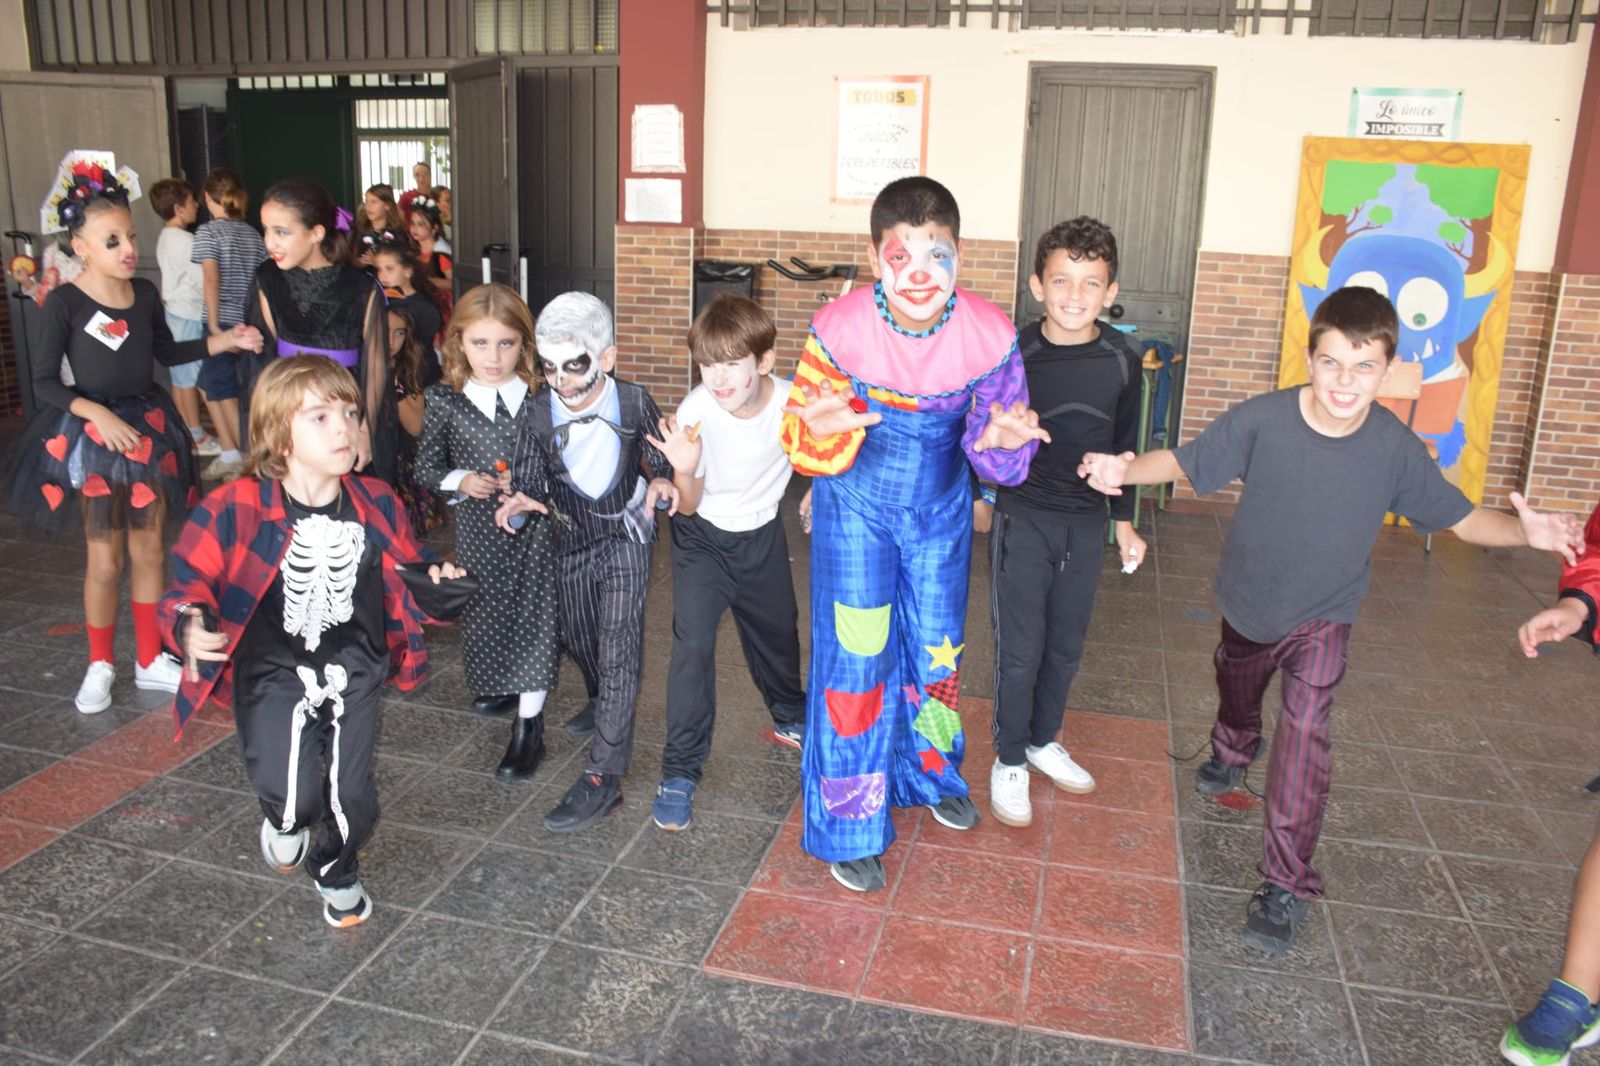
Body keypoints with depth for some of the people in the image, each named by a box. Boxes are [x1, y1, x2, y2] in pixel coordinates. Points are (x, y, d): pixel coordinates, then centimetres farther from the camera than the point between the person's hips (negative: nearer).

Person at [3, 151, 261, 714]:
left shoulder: (145, 293, 0)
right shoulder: (65, 301, -13)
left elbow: (167, 353, 15)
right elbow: (45, 382, -11)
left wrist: (224, 340, 4)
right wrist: (98, 414, -25)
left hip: (149, 425, 4)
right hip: (92, 435, -4)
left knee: (149, 549, 11)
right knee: (105, 558, 3)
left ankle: (150, 659, 23)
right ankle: (100, 664, 22)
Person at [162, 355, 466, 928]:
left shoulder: (376, 504, -4)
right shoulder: (236, 509, -16)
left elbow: (405, 566, 13)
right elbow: (190, 581, -7)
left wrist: (434, 575, -8)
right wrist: (190, 626, -28)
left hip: (354, 670, 3)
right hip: (273, 672, -3)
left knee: (353, 799, 5)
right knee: (292, 797, -18)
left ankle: (336, 870, 42)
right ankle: (285, 820, 25)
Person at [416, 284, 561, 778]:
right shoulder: (444, 400, -4)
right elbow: (427, 465, 5)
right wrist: (460, 481, -13)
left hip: (534, 526, -1)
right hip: (478, 526, 2)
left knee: (533, 614, -1)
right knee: (486, 610, 12)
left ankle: (528, 725, 8)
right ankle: (503, 686, 40)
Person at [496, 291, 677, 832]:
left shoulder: (633, 402, -16)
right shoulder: (536, 413, -13)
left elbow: (660, 458, -2)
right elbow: (529, 482, -7)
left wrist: (662, 480, -25)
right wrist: (520, 501, -30)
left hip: (626, 535, -4)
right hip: (572, 539, 4)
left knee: (618, 648, -10)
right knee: (576, 637, 22)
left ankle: (603, 777, -8)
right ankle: (603, 703, 55)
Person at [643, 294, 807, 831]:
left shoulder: (792, 403, -23)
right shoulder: (695, 413, -28)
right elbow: (688, 508, -20)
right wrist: (685, 472, -40)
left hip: (762, 534, 3)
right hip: (703, 539, -3)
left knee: (778, 631, 20)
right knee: (692, 645, -15)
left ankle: (791, 719, 49)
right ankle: (681, 769, -1)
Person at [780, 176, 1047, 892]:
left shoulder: (990, 335, -22)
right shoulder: (840, 330, -27)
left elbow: (996, 434, -12)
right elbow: (804, 436, -21)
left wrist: (1003, 439, -36)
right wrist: (823, 431, -44)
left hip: (941, 507, 3)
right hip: (857, 509, -2)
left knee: (937, 646, 18)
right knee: (855, 655, 0)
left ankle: (931, 773, 48)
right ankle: (850, 825, 20)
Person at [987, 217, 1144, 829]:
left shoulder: (1121, 360, -3)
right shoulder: (1015, 354, -14)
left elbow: (1123, 446, 9)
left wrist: (1124, 521, 12)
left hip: (1086, 524, 4)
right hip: (1022, 520, -3)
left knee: (1066, 646, 16)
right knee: (1020, 650, 1)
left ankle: (1043, 740, 37)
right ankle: (1009, 762, 20)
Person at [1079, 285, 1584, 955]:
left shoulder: (1394, 448, -20)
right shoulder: (1260, 420, -25)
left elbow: (1458, 517, -9)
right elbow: (1186, 462, -14)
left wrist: (1525, 531, -28)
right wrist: (1126, 468, -33)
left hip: (1323, 616, -1)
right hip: (1247, 602, 2)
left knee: (1305, 727, -19)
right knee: (1237, 690, 28)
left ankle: (1286, 885, -9)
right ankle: (1232, 750, 65)